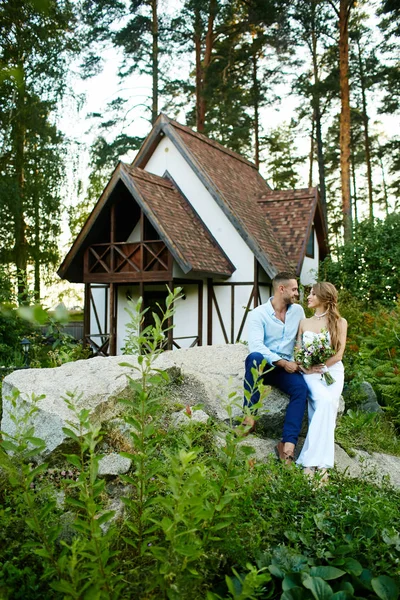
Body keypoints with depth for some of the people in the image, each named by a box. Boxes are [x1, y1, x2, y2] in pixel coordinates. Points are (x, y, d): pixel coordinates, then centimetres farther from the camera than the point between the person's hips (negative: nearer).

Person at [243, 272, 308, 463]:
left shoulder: (298, 311, 10)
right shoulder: (258, 314, -7)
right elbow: (256, 345, -20)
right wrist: (282, 363, -23)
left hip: (287, 367, 3)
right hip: (262, 366, -3)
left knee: (301, 388, -28)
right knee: (255, 357, -38)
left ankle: (288, 445, -33)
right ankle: (250, 416, -31)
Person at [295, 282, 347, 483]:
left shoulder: (340, 322, 10)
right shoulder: (304, 322, 18)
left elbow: (338, 354, 1)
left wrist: (318, 367, -11)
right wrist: (303, 367, -10)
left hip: (332, 370, 0)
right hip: (309, 372, 1)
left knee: (327, 404, -30)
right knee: (324, 401, -29)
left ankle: (312, 461, -29)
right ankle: (321, 463, -32)